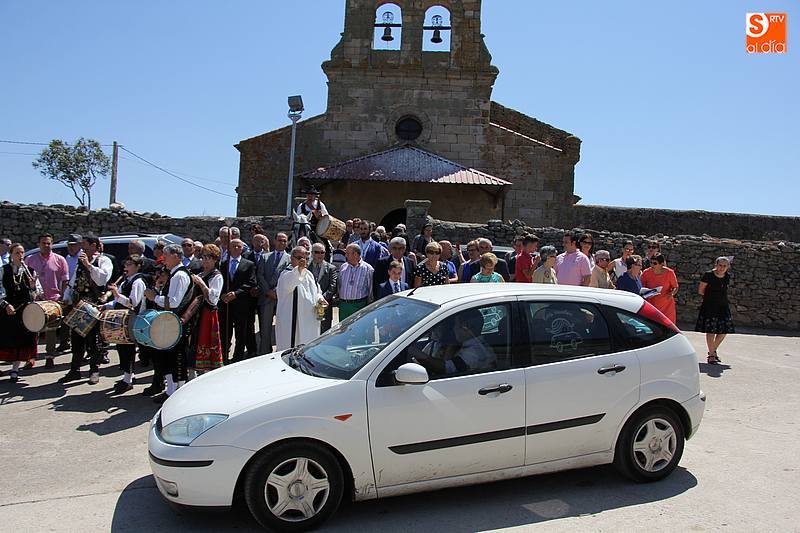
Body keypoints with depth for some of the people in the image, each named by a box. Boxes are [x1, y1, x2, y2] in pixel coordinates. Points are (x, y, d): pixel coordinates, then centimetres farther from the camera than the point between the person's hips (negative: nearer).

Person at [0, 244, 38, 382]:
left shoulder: (29, 271, 6)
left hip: (25, 309, 1)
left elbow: (35, 294, 7)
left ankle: (15, 369, 13)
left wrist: (32, 287, -14)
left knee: (21, 340, 3)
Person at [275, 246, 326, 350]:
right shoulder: (287, 275, -12)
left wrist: (319, 298, 1)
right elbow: (288, 284, -38)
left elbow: (317, 292, 26)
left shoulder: (309, 274, 13)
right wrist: (299, 269, -57)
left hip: (310, 323, 8)